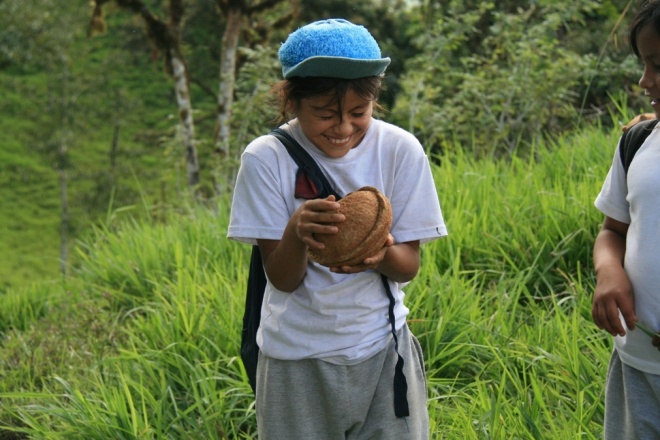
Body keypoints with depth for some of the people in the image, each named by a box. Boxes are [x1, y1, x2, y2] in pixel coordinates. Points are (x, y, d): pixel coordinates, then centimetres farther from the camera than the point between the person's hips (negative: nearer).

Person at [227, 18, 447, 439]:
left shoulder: (401, 149, -10)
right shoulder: (266, 158, -13)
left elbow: (409, 266, -5)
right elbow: (283, 279, -12)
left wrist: (382, 252, -28)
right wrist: (296, 233, -33)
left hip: (382, 349, 1)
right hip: (297, 358, -1)